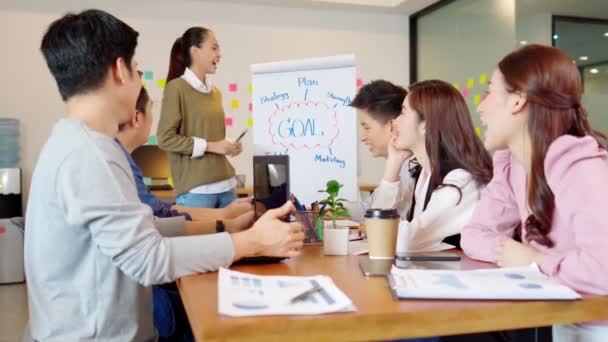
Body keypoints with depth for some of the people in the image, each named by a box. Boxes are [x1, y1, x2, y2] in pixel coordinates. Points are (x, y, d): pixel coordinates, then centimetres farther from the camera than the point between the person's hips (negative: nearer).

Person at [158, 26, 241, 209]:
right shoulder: (177, 87, -6)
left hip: (226, 185, 7)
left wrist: (228, 146, 4)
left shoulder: (215, 92, 15)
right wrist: (209, 146, -14)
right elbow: (165, 138, -11)